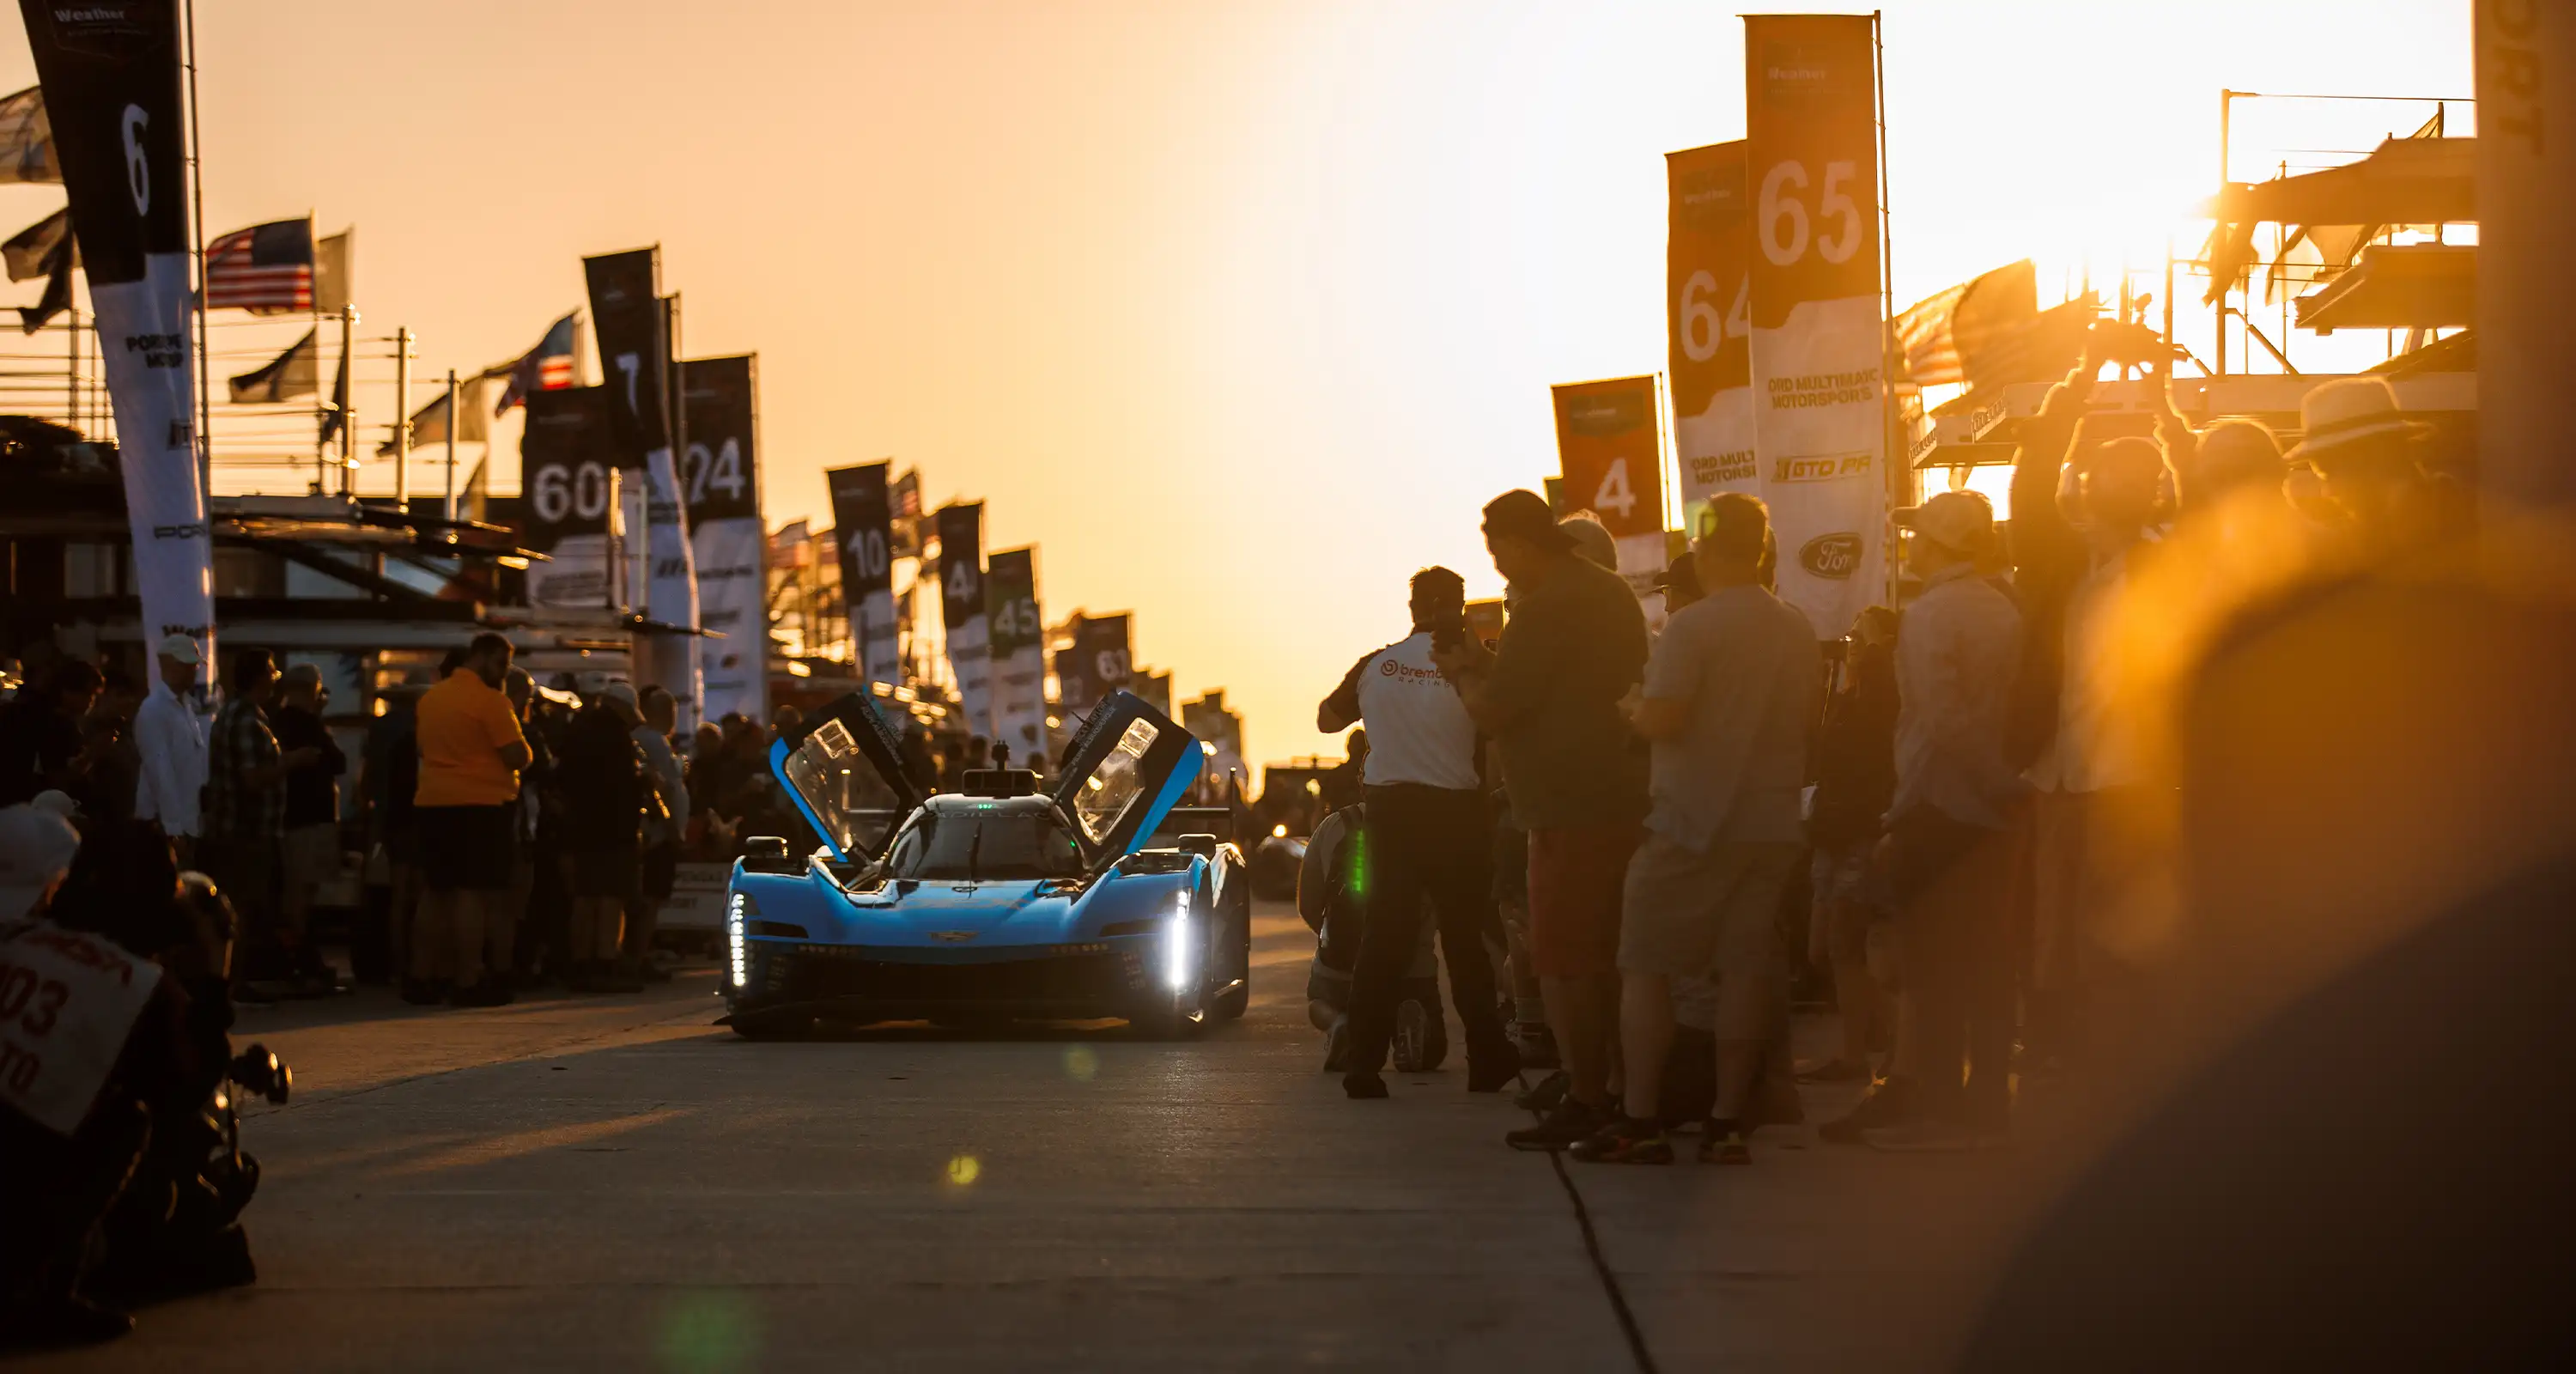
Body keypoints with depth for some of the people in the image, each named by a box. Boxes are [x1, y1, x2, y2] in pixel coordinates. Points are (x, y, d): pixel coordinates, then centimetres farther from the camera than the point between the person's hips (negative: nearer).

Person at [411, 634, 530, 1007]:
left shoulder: (429, 698, 13)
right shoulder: (490, 700, -11)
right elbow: (518, 757, -14)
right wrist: (521, 737, 6)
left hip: (431, 804, 7)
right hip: (480, 806, -7)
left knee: (435, 892, 12)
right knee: (474, 892, -6)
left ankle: (423, 976, 14)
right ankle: (468, 981, -8)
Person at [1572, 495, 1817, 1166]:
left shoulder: (1692, 626, -14)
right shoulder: (1799, 629, 7)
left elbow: (1660, 719, -19)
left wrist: (1632, 707, 1)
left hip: (1693, 819, -6)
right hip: (1773, 821, 6)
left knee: (1646, 967, 2)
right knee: (1746, 967, 6)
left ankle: (1641, 1122, -1)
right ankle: (1727, 1121, 5)